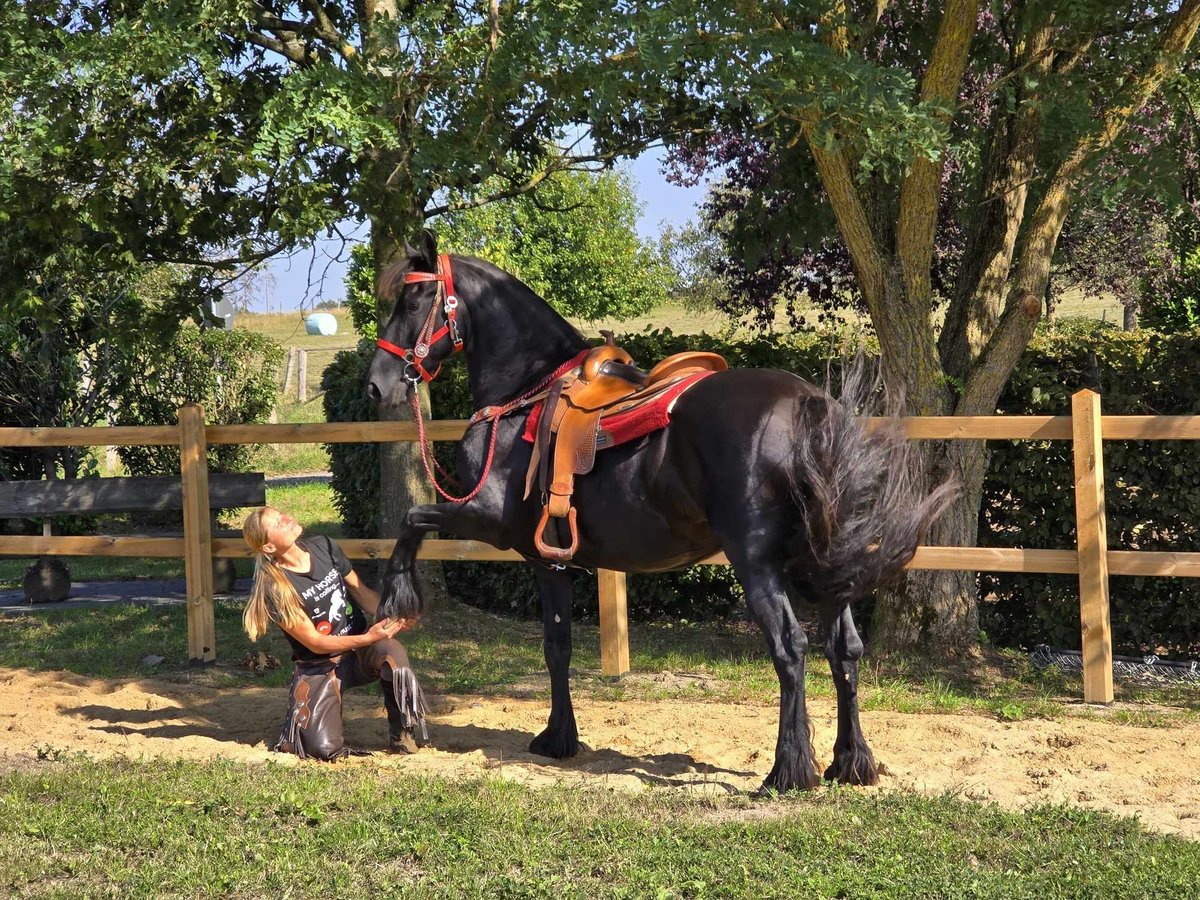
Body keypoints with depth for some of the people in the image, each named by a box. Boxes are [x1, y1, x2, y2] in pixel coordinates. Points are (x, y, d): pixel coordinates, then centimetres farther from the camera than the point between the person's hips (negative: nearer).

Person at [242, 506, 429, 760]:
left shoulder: (323, 547, -5)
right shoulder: (275, 588, -20)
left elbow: (361, 591, 4)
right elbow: (315, 643, -18)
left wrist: (390, 617, -16)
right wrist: (369, 638, -28)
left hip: (361, 649, 4)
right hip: (320, 668, -4)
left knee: (391, 650, -33)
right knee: (324, 749, -21)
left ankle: (401, 735, -12)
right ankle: (302, 721, 17)